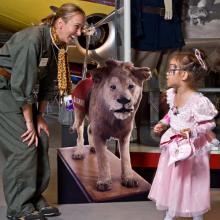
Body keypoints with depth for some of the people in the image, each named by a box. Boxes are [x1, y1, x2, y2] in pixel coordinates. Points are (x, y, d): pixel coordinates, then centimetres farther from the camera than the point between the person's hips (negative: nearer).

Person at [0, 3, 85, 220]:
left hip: (19, 91, 9)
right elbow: (21, 85, -27)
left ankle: (34, 198, 14)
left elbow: (47, 83, 7)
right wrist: (29, 122, -19)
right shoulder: (32, 39, -27)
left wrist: (39, 117, 6)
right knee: (24, 145, -13)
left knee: (40, 139, 3)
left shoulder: (58, 45, 0)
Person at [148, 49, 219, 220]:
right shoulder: (173, 95, -4)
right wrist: (163, 124, 0)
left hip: (191, 148, -7)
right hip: (174, 146, 7)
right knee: (172, 182, 19)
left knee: (192, 185, 9)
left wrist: (193, 132, -35)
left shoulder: (199, 101, -28)